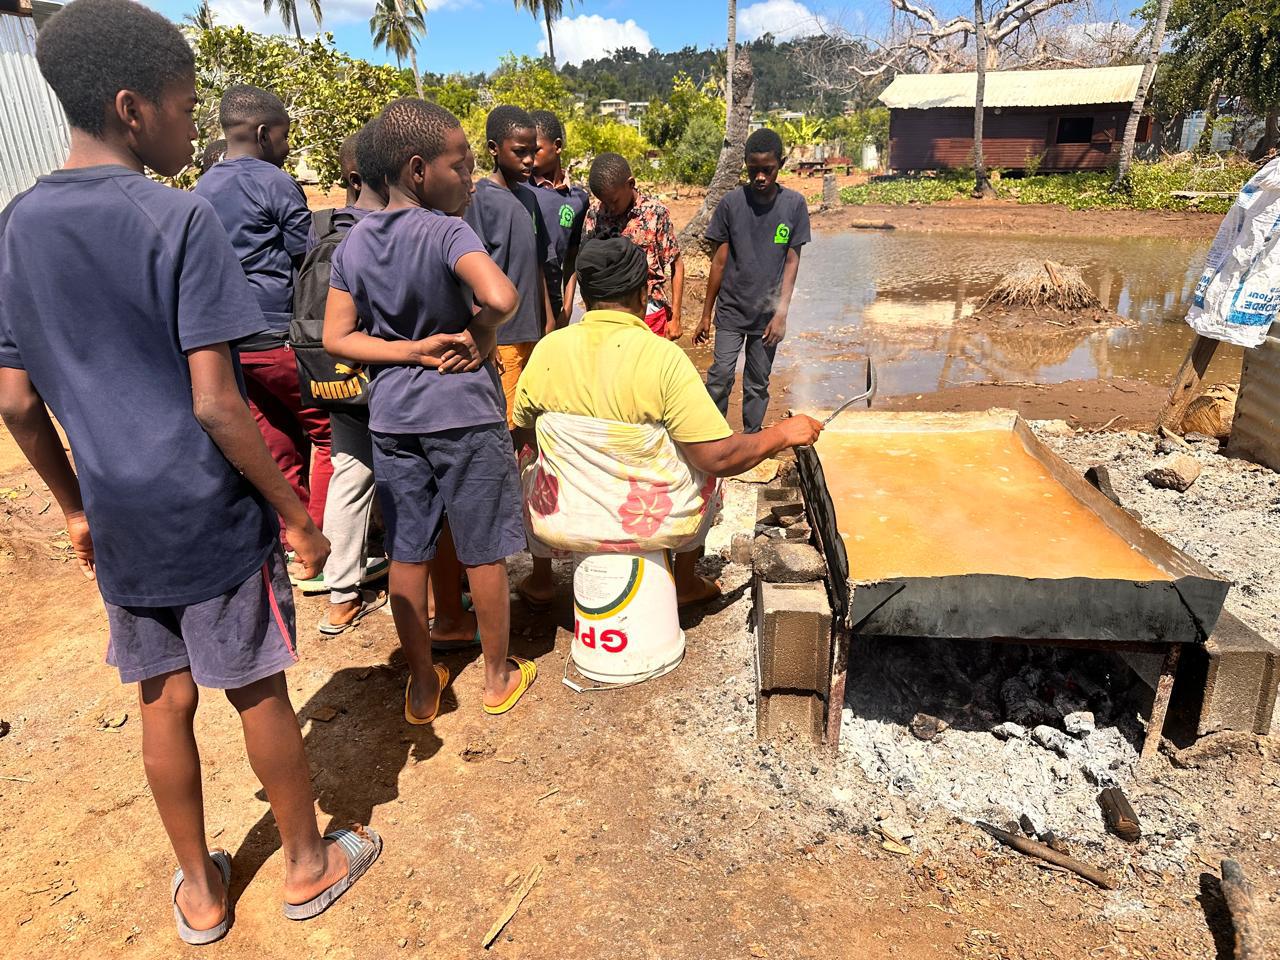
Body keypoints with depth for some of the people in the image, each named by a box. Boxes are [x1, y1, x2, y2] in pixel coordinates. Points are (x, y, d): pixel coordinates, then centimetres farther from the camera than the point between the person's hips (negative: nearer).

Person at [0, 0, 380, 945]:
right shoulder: (180, 219, -15)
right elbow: (215, 404, -21)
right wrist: (296, 513, -12)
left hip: (119, 519, 6)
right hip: (211, 511, -5)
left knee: (164, 700, 18)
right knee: (259, 693, 11)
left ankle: (200, 889, 37)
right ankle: (308, 863, 33)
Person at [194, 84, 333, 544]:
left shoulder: (201, 190, 16)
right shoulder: (274, 182, -7)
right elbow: (308, 259, -7)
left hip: (231, 340, 8)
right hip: (279, 336, -7)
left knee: (280, 448, 12)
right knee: (329, 433, 0)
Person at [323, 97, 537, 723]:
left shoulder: (353, 242, 4)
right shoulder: (448, 233, -14)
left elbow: (336, 338, 2)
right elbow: (500, 298, -33)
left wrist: (417, 351, -6)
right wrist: (481, 334, -12)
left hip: (392, 413, 5)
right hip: (464, 410, -5)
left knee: (406, 554, 12)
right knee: (483, 552, 10)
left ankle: (422, 685, 27)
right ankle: (498, 676, 27)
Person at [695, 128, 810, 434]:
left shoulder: (794, 204, -3)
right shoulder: (731, 202, -5)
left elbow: (792, 261, 0)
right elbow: (720, 261, 0)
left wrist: (781, 313, -8)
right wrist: (706, 315, 1)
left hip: (768, 314, 1)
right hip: (731, 310, -1)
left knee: (758, 383, 8)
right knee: (720, 377, -8)